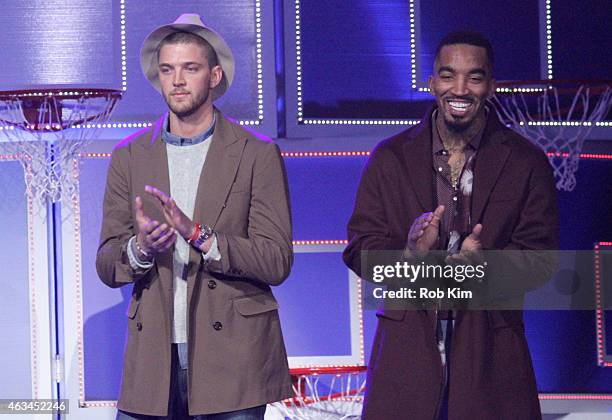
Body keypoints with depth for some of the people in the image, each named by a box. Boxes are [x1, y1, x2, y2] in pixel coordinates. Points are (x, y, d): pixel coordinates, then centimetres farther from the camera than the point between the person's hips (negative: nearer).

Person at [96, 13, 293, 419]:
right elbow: (107, 267, 7)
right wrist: (141, 248, -16)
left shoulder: (258, 155, 2)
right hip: (152, 359, 2)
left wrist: (198, 235, -19)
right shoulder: (129, 157, 10)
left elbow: (277, 262, -5)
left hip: (232, 359, -2)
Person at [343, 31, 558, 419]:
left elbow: (540, 255, 0)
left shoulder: (527, 164, 5)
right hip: (407, 341, 1)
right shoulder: (390, 158, 8)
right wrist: (409, 256, -19)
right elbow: (361, 250, 3)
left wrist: (485, 265, -20)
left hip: (491, 345, 0)